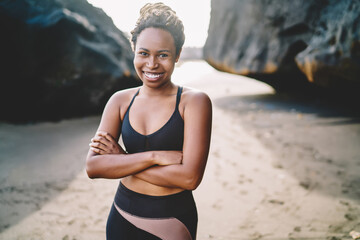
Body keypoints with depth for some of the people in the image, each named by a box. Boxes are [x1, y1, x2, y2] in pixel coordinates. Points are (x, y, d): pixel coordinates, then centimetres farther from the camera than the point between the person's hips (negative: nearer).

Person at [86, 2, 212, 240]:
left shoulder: (195, 101, -11)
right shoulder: (120, 100, -1)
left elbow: (190, 177, -21)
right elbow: (93, 166, -10)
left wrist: (122, 160, -14)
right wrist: (154, 156, -20)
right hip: (123, 218, 3)